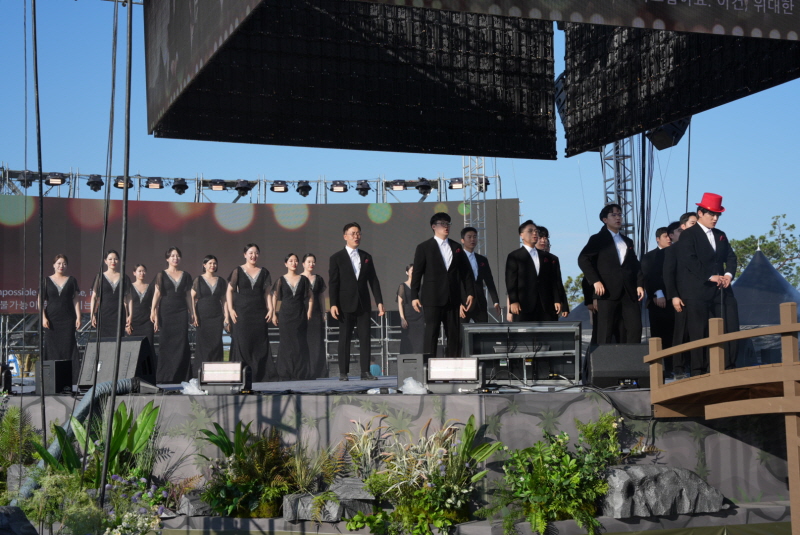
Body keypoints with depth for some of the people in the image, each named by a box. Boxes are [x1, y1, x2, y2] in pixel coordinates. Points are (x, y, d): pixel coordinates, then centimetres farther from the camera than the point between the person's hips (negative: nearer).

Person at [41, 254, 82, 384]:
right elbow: (40, 300, 5)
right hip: (51, 319, 0)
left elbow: (76, 299, 5)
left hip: (68, 319, 0)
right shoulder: (47, 281, 8)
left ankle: (72, 378, -7)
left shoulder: (71, 280, 8)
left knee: (68, 347, -5)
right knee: (52, 348, -1)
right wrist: (43, 317, -5)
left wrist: (78, 317, -3)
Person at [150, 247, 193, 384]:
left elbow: (188, 295, 14)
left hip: (181, 312, 2)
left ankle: (181, 377, -1)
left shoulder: (185, 276, 12)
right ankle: (164, 378, 3)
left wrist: (191, 313, 9)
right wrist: (154, 311, -13)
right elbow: (157, 294, -2)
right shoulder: (162, 275, 4)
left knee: (181, 344, -4)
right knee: (165, 344, -2)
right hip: (166, 311, -2)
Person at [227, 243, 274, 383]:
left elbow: (267, 292, 10)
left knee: (260, 344, 0)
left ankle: (259, 376, 5)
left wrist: (270, 309, -1)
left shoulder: (264, 272, 11)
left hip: (259, 313, 2)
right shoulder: (238, 271, 3)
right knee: (242, 343, -4)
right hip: (241, 312, -2)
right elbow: (230, 291, 3)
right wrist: (230, 309, -6)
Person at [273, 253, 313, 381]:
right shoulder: (281, 280, 3)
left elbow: (310, 297, 8)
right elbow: (275, 297, 4)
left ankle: (299, 374, 4)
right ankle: (286, 374, 5)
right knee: (286, 344, 0)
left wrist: (309, 312, 0)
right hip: (285, 315, -1)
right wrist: (273, 314, -3)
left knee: (300, 344, -2)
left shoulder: (303, 280, 6)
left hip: (300, 316, 1)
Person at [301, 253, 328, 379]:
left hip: (316, 314, 4)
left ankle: (316, 372, 5)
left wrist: (323, 314, 10)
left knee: (317, 343, 1)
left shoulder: (319, 279, 13)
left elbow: (321, 297, 15)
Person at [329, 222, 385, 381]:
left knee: (365, 338, 0)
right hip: (346, 305, -3)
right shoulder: (337, 258, 2)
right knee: (344, 339, -1)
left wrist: (379, 302, 3)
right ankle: (343, 372, 2)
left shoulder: (366, 257, 13)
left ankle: (365, 371, 3)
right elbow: (333, 283, -3)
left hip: (364, 304, 3)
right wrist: (333, 304, -12)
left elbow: (373, 281, 11)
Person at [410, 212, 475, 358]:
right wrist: (414, 296, -6)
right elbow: (416, 273, 0)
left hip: (453, 298, 4)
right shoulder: (424, 248, 3)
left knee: (454, 336, 3)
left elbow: (466, 272, 14)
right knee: (431, 335, -7)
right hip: (432, 298, -4)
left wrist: (470, 293, 6)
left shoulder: (457, 247, 15)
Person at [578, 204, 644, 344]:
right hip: (608, 291, -5)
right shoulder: (598, 239, 5)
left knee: (635, 328, -3)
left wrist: (640, 284, 4)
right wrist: (595, 281, -13)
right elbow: (583, 259, -5)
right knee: (605, 332, -5)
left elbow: (635, 265, 19)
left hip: (630, 292, 5)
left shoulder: (628, 242, 23)